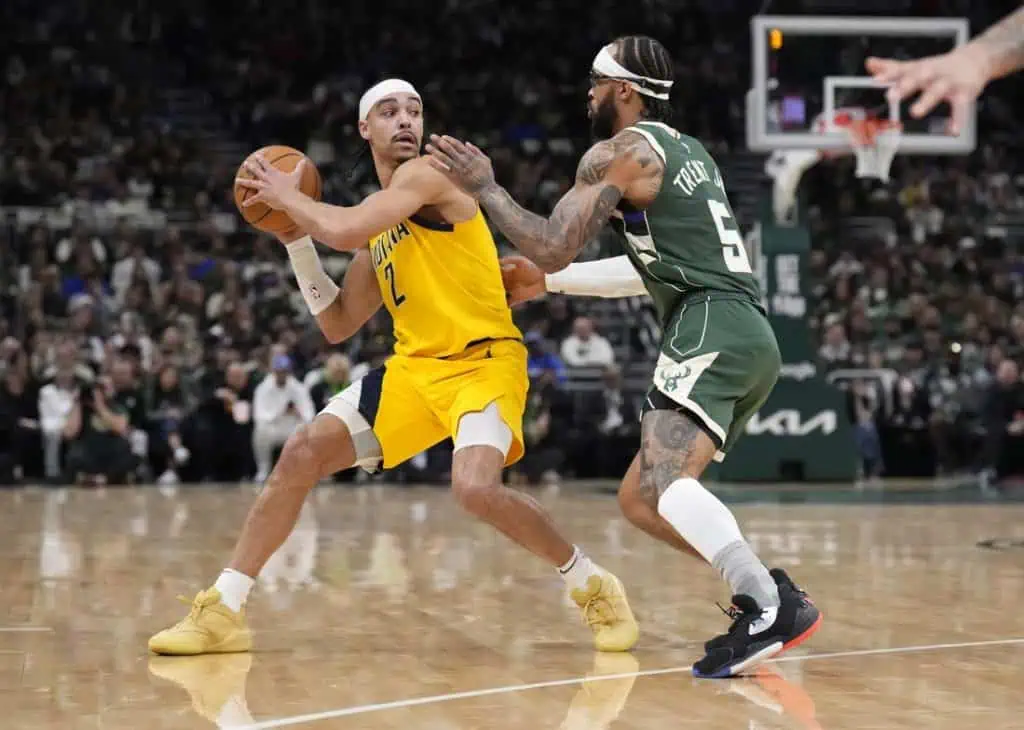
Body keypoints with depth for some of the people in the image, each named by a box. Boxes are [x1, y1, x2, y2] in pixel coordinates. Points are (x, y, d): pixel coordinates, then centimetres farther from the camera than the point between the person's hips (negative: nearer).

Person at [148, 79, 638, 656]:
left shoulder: (425, 175, -8)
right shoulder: (381, 227, 16)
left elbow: (344, 230, -23)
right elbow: (338, 324, 18)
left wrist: (288, 197, -5)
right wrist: (295, 238, 12)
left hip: (483, 360, -8)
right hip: (415, 366, 8)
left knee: (476, 488, -31)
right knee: (302, 455, -2)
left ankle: (594, 587, -6)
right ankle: (223, 612, 4)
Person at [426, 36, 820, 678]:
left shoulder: (621, 151, -2)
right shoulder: (686, 151, 26)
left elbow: (552, 245, -8)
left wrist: (484, 187, 6)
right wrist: (549, 281, 39)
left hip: (713, 331, -10)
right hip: (749, 337, 10)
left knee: (664, 479, -26)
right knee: (640, 500, 12)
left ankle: (771, 606, -40)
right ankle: (765, 598, 3)